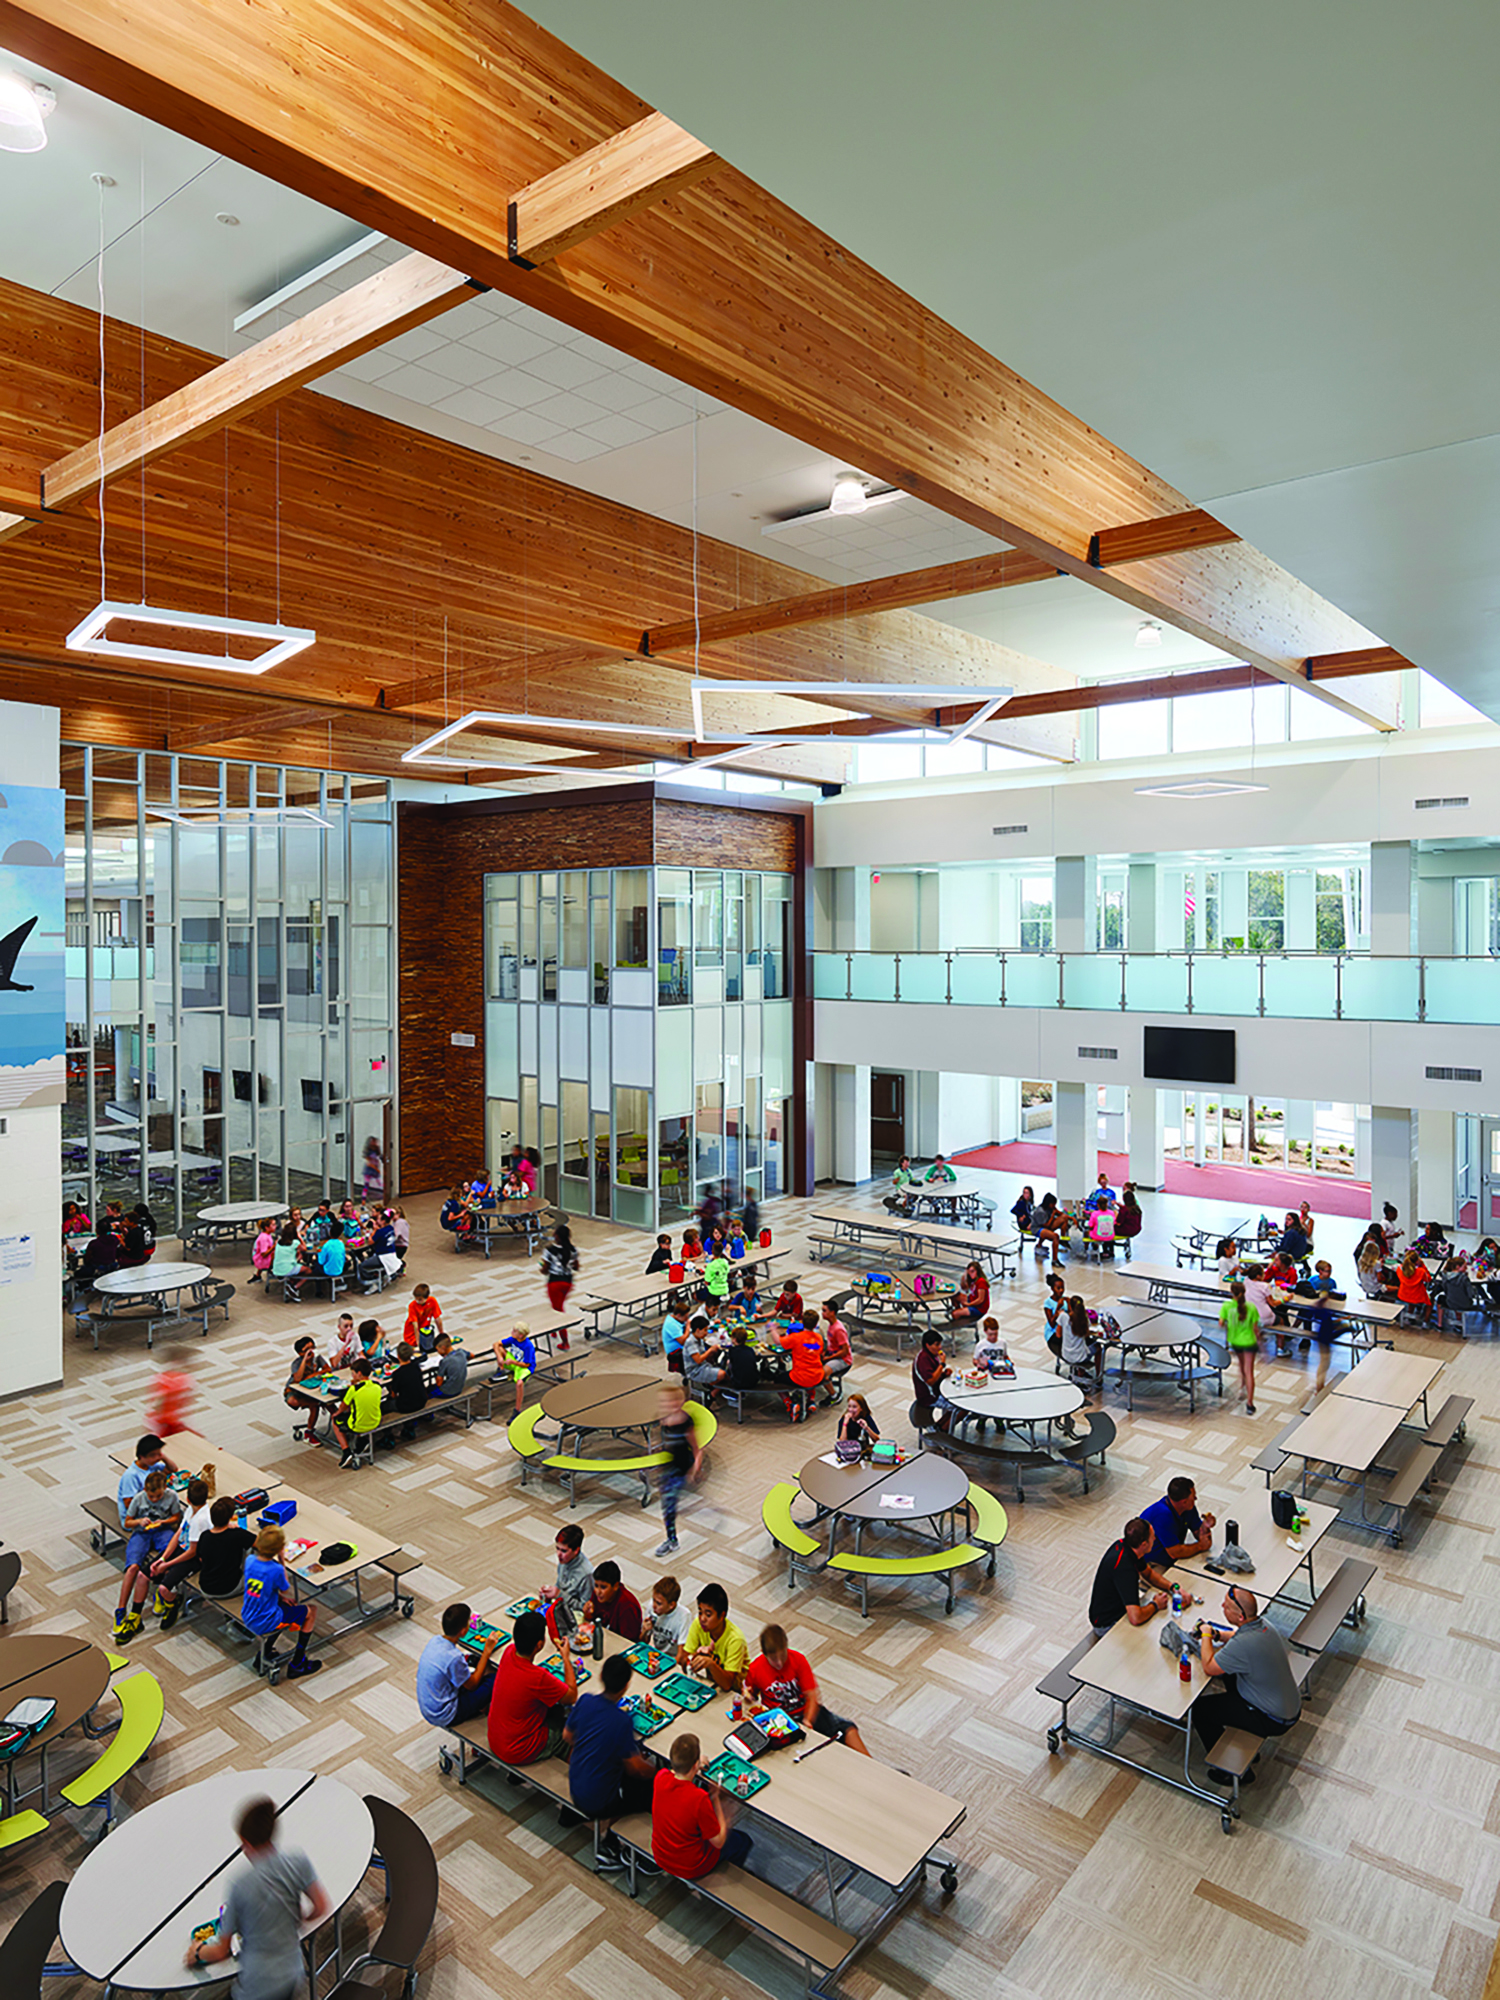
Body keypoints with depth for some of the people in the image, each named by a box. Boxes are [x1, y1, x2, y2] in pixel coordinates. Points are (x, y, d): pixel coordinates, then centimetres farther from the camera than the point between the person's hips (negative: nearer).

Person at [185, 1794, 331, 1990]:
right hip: (294, 1977, 6)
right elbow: (323, 1906, -1)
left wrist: (198, 1951, 14)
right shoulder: (297, 1859, -11)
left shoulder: (237, 1884, -20)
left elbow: (220, 1952, -7)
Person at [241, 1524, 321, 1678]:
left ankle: (266, 1651, 29)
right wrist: (281, 1560, -11)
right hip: (266, 1624, -7)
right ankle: (296, 1665, 19)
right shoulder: (276, 1570, -27)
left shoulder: (250, 1560, -9)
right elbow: (286, 1591, -7)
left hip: (247, 1618, 7)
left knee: (290, 1603, 30)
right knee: (311, 1611, 11)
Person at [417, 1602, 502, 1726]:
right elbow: (472, 1685, -13)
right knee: (494, 1680, -8)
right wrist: (487, 1650, -12)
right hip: (444, 1718, -8)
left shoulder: (435, 1640, -7)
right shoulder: (453, 1657, -30)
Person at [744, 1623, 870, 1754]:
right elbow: (752, 1696, 10)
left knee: (847, 1729, -21)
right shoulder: (755, 1669, -10)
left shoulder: (798, 1659, -11)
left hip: (806, 1711, 2)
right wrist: (750, 1697, -15)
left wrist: (807, 1721, -28)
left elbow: (812, 1697, -11)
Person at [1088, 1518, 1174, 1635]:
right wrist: (1155, 1605, -21)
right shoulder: (1124, 1567, -37)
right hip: (1107, 1624, -9)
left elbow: (1148, 1573, 12)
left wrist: (1173, 1587, -5)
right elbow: (1136, 1618, -40)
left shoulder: (1124, 1544, -9)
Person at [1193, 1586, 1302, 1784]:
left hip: (1274, 1721, -8)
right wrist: (1216, 1634, 4)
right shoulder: (1263, 1624, -8)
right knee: (1229, 1673, 26)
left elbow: (1209, 1668, -19)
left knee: (1200, 1708, -1)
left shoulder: (1242, 1645, -34)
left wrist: (1206, 1636, -5)